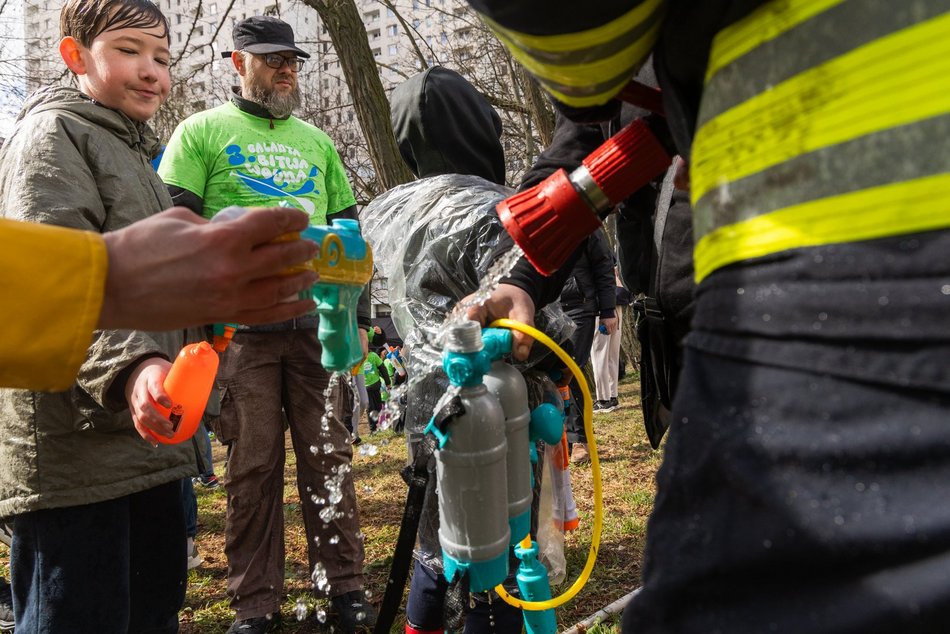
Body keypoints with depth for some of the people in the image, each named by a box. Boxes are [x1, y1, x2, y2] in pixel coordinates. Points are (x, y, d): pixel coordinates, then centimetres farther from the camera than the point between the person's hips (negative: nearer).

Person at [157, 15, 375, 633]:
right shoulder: (203, 131, 7)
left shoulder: (317, 142, 19)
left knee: (329, 455, 4)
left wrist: (358, 316, 12)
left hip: (318, 321, 3)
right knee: (253, 466, 2)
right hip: (240, 325, -3)